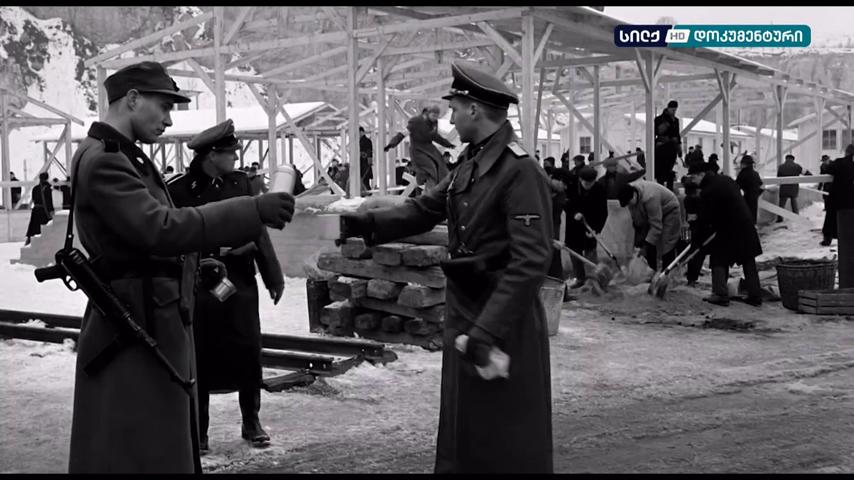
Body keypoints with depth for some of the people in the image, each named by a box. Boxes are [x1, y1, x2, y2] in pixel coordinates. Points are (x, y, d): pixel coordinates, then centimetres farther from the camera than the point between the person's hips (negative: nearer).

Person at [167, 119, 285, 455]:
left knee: (248, 354, 6)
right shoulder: (179, 189, -7)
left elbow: (258, 231, 5)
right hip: (198, 288, -3)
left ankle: (251, 422, 24)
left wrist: (273, 276, 2)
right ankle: (198, 432, 19)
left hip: (241, 285, 3)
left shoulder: (240, 182, 4)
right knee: (200, 359, 5)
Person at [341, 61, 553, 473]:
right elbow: (424, 210, 11)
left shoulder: (520, 171, -20)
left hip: (505, 319, -8)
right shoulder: (470, 163, 8)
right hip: (462, 308, 9)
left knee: (507, 440, 4)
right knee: (462, 426, 19)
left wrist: (488, 330, -28)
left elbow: (531, 261, -25)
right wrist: (365, 223, -4)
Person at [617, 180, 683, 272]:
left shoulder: (649, 198, -42)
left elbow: (656, 226, -36)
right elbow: (635, 218, -7)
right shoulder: (629, 193, -20)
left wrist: (646, 244, -35)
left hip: (669, 211, -7)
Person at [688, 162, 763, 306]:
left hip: (729, 229, -8)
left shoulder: (708, 191, -16)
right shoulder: (726, 179, 11)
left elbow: (704, 219, -13)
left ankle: (720, 294, -3)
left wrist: (697, 240, -4)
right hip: (746, 225, 8)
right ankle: (755, 296, 17)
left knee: (718, 259, 2)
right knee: (748, 261, 13)